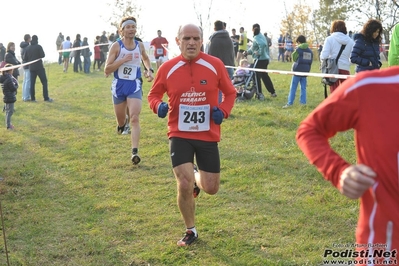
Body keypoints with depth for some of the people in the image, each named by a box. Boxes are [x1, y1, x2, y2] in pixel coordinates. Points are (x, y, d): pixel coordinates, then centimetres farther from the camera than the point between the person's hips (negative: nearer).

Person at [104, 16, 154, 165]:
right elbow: (107, 70, -12)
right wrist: (123, 60, -22)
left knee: (134, 118, -16)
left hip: (135, 86, 0)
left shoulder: (140, 46, 2)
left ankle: (135, 152, -20)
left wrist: (150, 70, 8)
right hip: (119, 86, 0)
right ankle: (122, 124, 55)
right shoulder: (116, 46, -9)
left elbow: (146, 58, 26)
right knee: (120, 120, 16)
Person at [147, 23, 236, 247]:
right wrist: (158, 106, -14)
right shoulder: (168, 68, -4)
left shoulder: (215, 65, -5)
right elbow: (154, 94, 9)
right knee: (184, 185, -11)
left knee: (211, 188, 6)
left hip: (208, 136, 1)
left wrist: (223, 111, -12)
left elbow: (230, 92, 8)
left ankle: (196, 175, 45)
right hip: (180, 135, -1)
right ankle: (191, 231, 15)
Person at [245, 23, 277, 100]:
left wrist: (260, 52, -23)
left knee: (256, 76, -2)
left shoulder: (257, 37, -15)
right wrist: (247, 52, 18)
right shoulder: (261, 36, 14)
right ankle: (272, 92, 28)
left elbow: (262, 44, -35)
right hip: (265, 59, 10)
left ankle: (260, 94, -3)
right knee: (264, 76, 20)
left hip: (260, 59, -10)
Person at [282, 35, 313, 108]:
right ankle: (303, 102, 9)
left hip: (297, 71, -5)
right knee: (303, 88, 10)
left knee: (293, 88, -1)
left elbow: (294, 58, 2)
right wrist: (307, 70, 13)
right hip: (305, 71, 5)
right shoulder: (310, 51, 7)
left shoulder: (298, 49, -8)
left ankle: (290, 103, -4)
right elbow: (311, 62, 8)